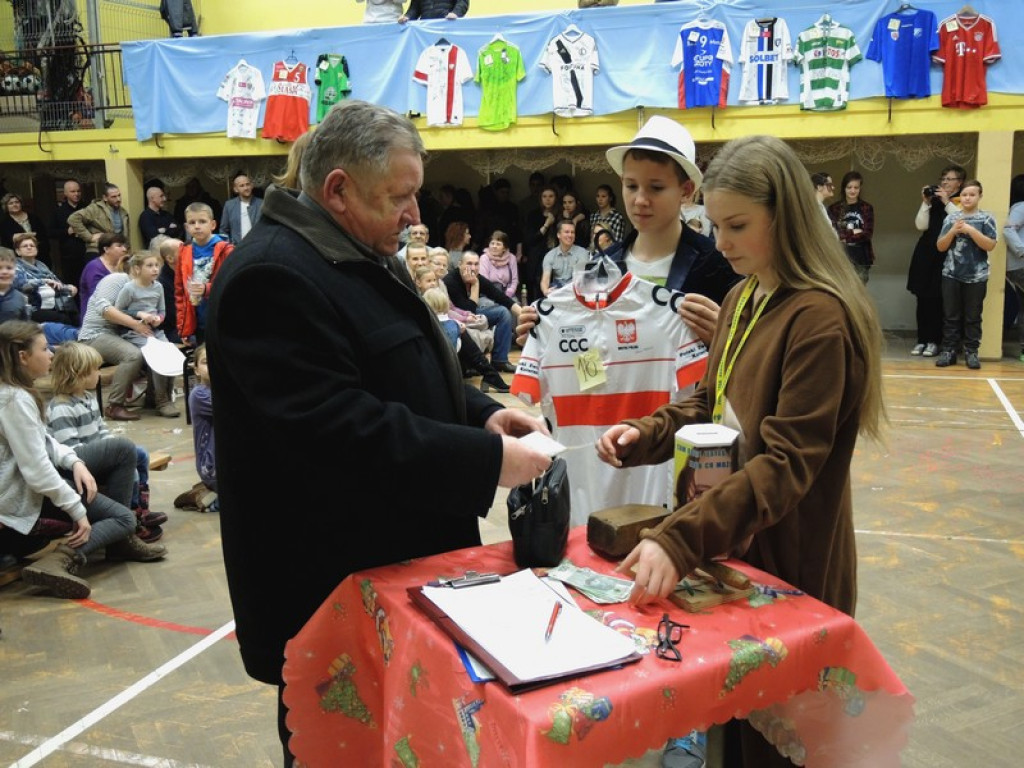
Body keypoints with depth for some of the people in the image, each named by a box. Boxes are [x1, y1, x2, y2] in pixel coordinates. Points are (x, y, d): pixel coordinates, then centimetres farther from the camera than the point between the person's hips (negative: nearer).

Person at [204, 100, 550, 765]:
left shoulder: (365, 258, 12)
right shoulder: (275, 275, -22)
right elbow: (338, 425, -29)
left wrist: (482, 412, 0)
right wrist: (487, 459, -26)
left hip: (401, 552, 10)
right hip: (331, 584, -10)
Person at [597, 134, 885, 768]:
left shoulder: (819, 318, -21)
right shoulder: (743, 299, 6)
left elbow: (788, 462, -27)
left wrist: (681, 539, -36)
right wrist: (646, 435, -6)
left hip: (791, 560, -8)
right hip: (734, 543, 8)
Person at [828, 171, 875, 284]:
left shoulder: (867, 208, 3)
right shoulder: (834, 208, 1)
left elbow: (868, 233, -6)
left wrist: (844, 236, -13)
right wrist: (853, 232, -12)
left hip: (861, 257, 1)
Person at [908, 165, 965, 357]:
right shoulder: (933, 200, 12)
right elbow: (921, 226, 5)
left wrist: (946, 202, -14)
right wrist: (926, 203, -4)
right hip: (926, 253, 5)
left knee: (938, 300, -3)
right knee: (923, 298, 6)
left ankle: (934, 341, 6)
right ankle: (922, 339, 14)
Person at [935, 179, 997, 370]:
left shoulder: (986, 218, 0)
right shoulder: (951, 218, 6)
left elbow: (990, 245, -10)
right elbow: (940, 247, 5)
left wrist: (970, 230, -17)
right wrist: (953, 231, -11)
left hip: (976, 276, -2)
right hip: (951, 275, 2)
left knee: (973, 316, 3)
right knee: (950, 315, 4)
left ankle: (971, 352, 9)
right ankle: (949, 351, 9)